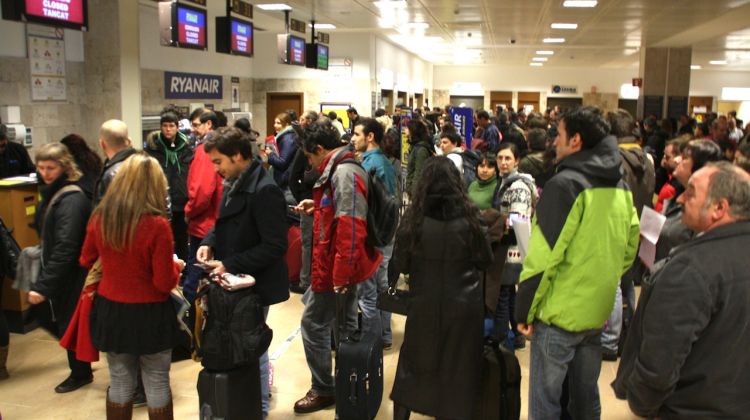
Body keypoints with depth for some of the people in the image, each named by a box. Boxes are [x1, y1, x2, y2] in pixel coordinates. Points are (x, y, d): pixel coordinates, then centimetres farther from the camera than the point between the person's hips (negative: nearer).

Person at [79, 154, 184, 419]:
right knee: (157, 385, 12)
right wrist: (176, 266, 3)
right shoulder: (157, 225, -21)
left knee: (120, 383, 19)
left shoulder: (100, 218, -7)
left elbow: (87, 261, 10)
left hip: (110, 311, 4)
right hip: (149, 315, -4)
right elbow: (165, 283, -17)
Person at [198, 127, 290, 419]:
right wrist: (209, 242, -1)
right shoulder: (234, 184, 7)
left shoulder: (265, 191, -21)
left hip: (254, 285, -8)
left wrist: (230, 265, -23)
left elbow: (275, 246, -23)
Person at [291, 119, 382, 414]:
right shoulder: (341, 169, 11)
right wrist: (317, 208, 12)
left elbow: (349, 228, -28)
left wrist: (340, 273, -27)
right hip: (345, 265, 10)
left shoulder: (343, 173, -22)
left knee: (313, 323, 2)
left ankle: (323, 390, 16)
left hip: (335, 266, -10)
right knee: (345, 323, 19)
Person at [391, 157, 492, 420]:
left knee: (412, 367, 19)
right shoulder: (468, 218, -14)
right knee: (458, 374, 13)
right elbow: (485, 260, 1)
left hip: (424, 305, 1)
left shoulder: (413, 219, -13)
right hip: (464, 307, -1)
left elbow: (401, 265, -1)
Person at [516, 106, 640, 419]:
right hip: (598, 312, 8)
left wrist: (524, 311, -11)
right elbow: (629, 249, 13)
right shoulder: (620, 187, 7)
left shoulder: (565, 184, -17)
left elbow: (543, 256, -19)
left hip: (560, 313, -7)